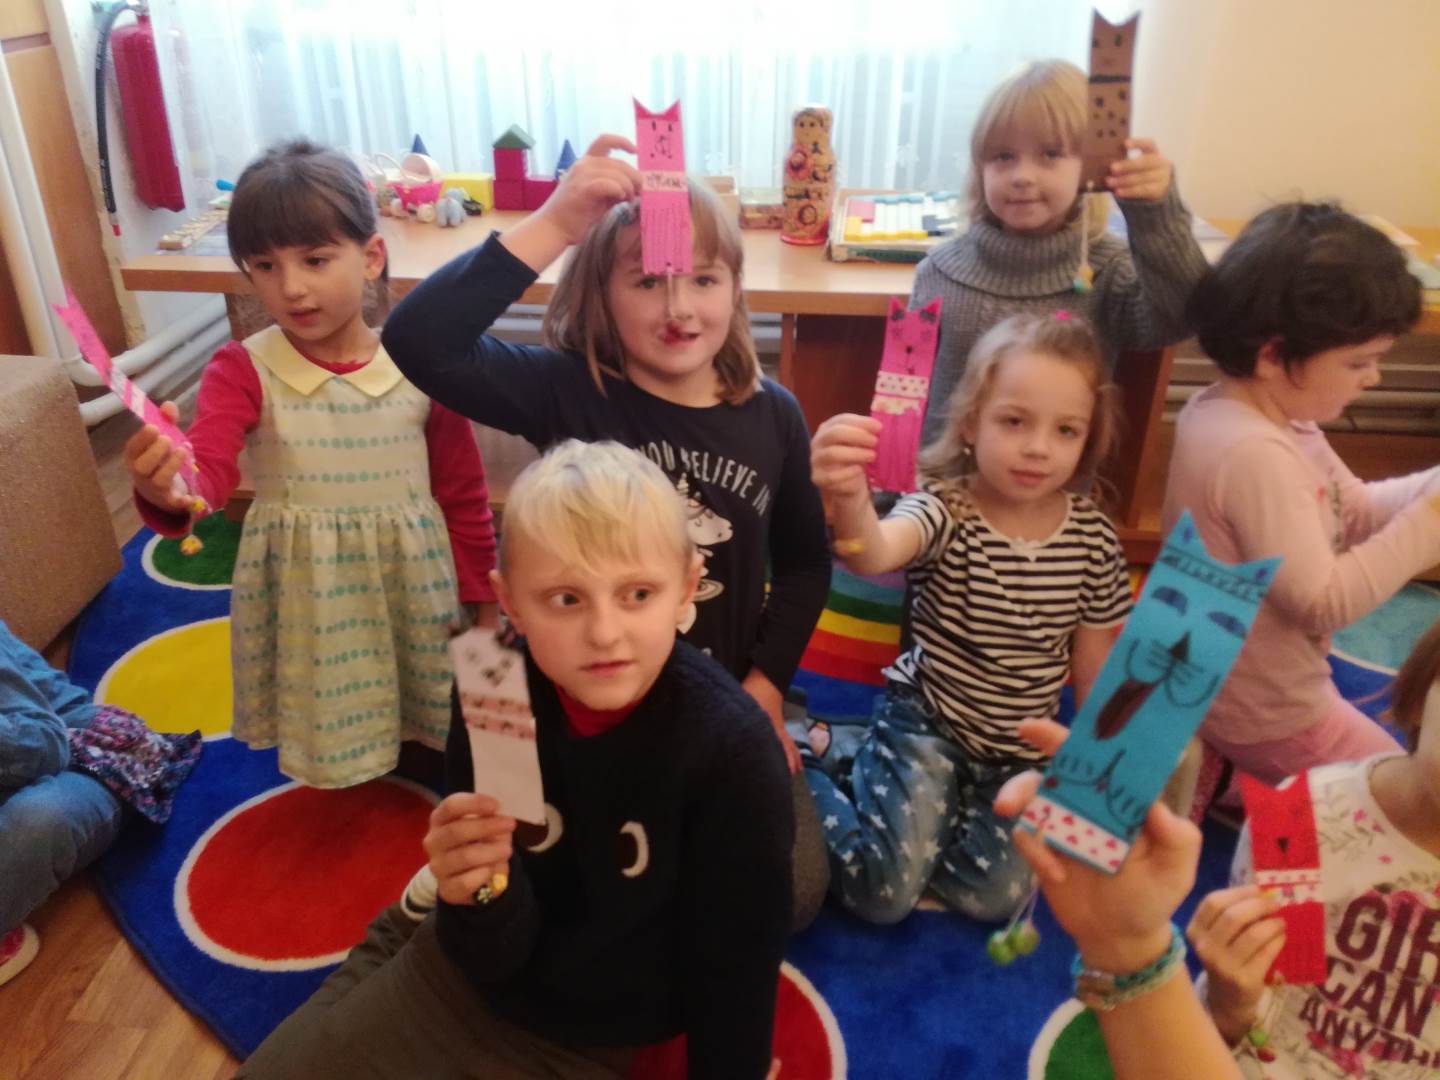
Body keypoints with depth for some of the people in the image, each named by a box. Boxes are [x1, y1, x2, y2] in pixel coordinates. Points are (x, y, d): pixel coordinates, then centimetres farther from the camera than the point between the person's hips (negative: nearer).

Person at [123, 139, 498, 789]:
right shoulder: (242, 371, -12)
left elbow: (463, 496, -1)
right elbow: (206, 474, -28)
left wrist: (482, 604, 5)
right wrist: (167, 492, -52)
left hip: (412, 585, 0)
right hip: (304, 595, 0)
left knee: (434, 741, 17)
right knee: (326, 742, 18)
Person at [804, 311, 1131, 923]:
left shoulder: (1094, 538, -7)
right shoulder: (945, 511, -19)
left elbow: (1095, 663, 5)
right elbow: (873, 554, -43)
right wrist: (850, 500, -66)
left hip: (1023, 752, 4)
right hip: (925, 723, -4)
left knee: (995, 895, -10)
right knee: (884, 894, -11)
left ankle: (859, 774, 11)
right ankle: (815, 766, 16)